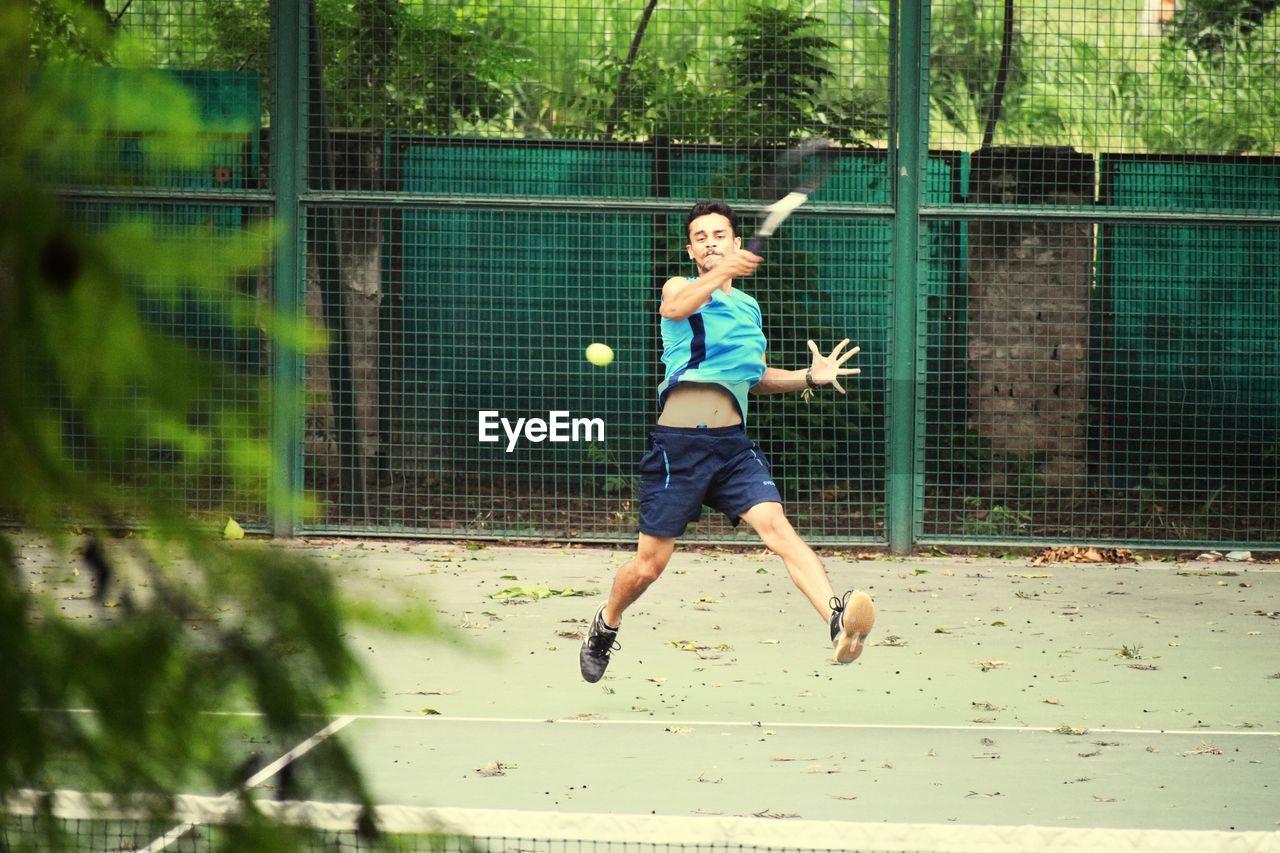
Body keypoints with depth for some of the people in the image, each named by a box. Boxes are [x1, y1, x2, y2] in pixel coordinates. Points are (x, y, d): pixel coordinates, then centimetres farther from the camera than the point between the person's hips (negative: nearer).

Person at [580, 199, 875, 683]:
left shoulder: (749, 308, 20)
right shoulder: (679, 288, 5)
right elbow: (675, 308, -22)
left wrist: (810, 377, 16)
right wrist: (720, 273, -39)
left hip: (732, 444, 3)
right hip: (677, 441, -3)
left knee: (776, 525, -22)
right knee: (650, 565, 2)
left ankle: (838, 618, -43)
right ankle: (606, 624, 33)